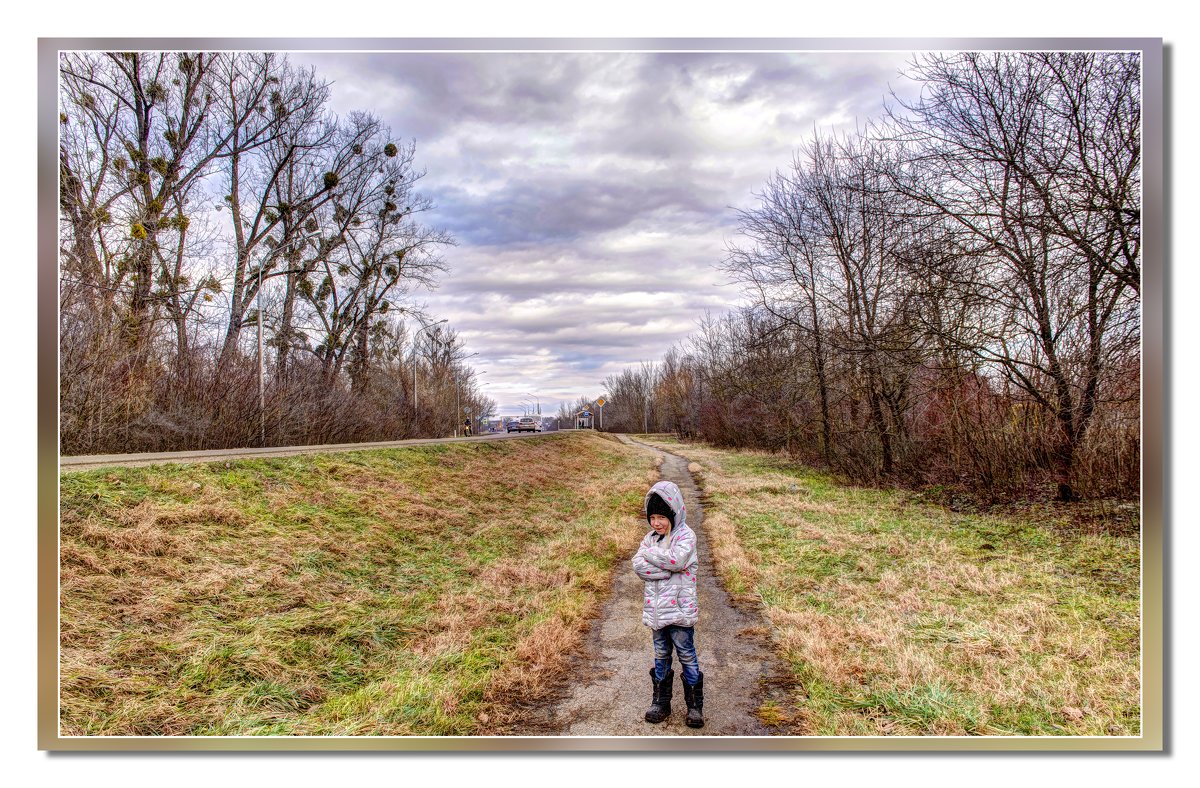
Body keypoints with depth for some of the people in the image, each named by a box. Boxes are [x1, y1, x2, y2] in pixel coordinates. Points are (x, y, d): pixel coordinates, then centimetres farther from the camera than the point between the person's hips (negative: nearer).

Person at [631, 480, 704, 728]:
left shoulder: (685, 536, -9)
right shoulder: (650, 537, 7)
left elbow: (676, 559, -26)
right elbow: (638, 565, -6)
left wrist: (649, 553, -14)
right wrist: (668, 567, -17)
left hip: (680, 607, -5)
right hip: (656, 608, 5)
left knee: (687, 655, 4)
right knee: (661, 655, 16)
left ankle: (695, 706, 18)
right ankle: (660, 702, 29)